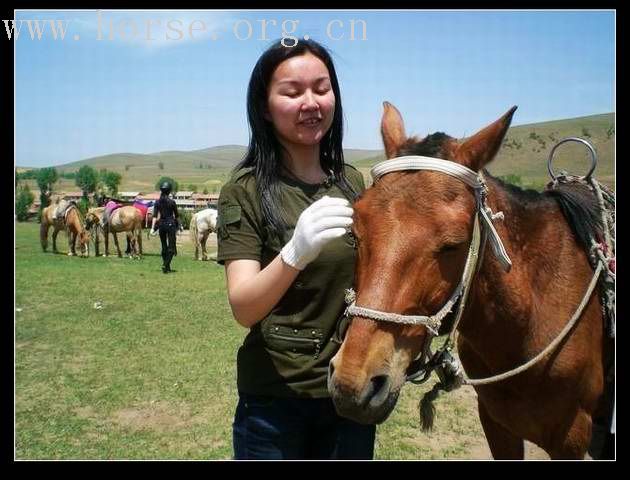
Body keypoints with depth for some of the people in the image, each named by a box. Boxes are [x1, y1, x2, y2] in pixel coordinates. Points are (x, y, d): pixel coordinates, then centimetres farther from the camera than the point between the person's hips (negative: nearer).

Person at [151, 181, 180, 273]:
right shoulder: (172, 202, -8)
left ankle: (167, 267, 21)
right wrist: (178, 224, 14)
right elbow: (176, 215, -1)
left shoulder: (157, 202, 1)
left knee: (164, 247, 15)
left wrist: (152, 228, -6)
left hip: (161, 224, 4)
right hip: (170, 224, -4)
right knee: (171, 247, 0)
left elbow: (155, 216, -5)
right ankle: (165, 265, -18)